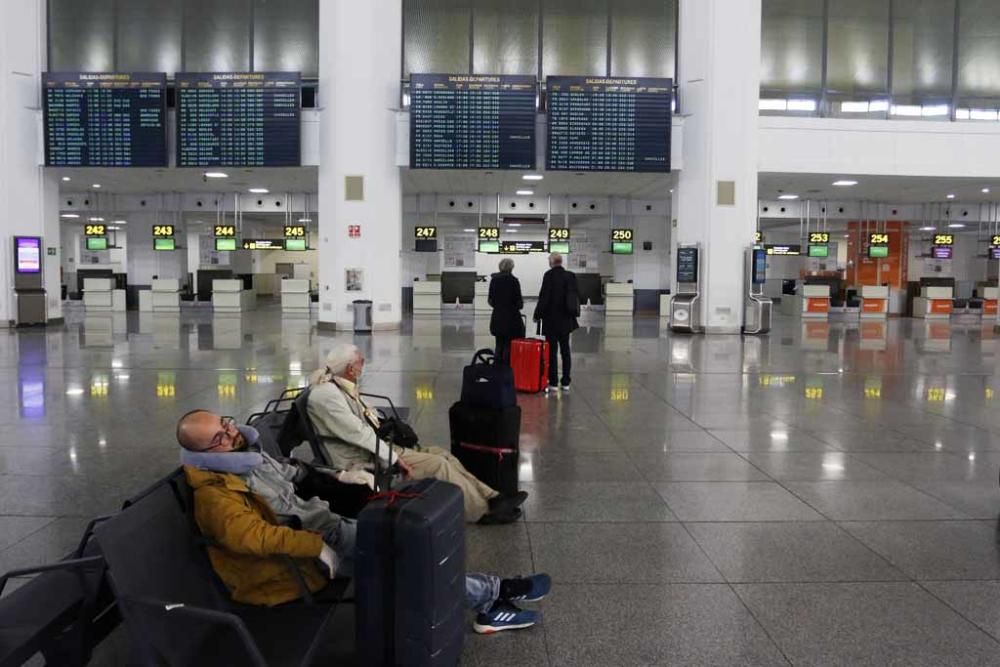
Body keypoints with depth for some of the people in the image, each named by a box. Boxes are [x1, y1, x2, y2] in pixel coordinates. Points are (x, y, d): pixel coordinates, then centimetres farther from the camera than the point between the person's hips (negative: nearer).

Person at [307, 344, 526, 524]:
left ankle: (491, 498, -1)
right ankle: (483, 511, -3)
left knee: (440, 454, 1)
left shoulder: (339, 385, 8)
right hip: (360, 462, -10)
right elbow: (357, 433, -24)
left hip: (373, 448, 10)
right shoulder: (326, 394, -22)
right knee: (436, 465, -16)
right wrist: (394, 458, -21)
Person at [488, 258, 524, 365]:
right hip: (512, 319, -5)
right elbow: (518, 302, -11)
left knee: (499, 346, 12)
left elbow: (490, 300, 7)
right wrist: (520, 305, 11)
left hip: (497, 319, 5)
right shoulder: (513, 281, -12)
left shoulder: (494, 280, 3)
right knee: (510, 347, -1)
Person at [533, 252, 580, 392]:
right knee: (565, 350, 11)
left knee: (552, 351, -1)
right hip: (566, 319, 6)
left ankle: (553, 383, 0)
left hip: (552, 319, -5)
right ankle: (566, 382, 15)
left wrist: (537, 315, -2)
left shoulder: (549, 275, -12)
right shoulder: (571, 276, 4)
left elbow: (544, 297, -13)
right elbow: (577, 295, 10)